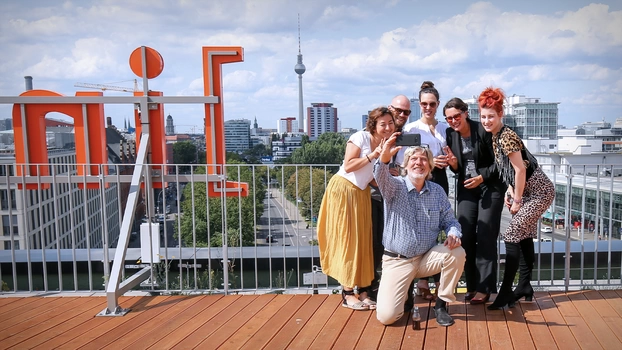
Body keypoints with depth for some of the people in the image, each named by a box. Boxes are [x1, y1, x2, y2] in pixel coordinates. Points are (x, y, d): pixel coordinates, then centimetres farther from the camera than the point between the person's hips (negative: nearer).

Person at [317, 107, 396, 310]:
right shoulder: (361, 137, -13)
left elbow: (374, 178, 10)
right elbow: (348, 166, -19)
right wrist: (372, 156, -22)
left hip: (362, 194, 7)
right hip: (343, 190, -7)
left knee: (363, 240, 5)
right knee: (346, 239, -4)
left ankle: (363, 289, 13)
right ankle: (347, 293, 2)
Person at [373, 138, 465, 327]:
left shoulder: (438, 191, 3)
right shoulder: (395, 186, -8)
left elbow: (449, 220, 6)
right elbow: (382, 177, -31)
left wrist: (453, 234, -19)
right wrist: (384, 158, -55)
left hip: (427, 257, 3)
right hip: (397, 260, -3)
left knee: (457, 253, -26)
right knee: (386, 316, -17)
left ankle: (441, 304, -4)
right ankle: (405, 293, 19)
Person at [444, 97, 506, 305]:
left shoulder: (483, 130, -14)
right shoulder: (450, 135, 1)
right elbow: (456, 170, 8)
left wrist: (482, 177, -18)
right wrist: (453, 164, -13)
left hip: (490, 186, -5)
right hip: (466, 188, 5)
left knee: (485, 237, -7)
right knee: (465, 236, 1)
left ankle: (484, 288, 0)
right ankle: (472, 285, 11)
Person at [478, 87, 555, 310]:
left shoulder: (506, 137, -22)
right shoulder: (496, 136, 6)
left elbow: (520, 170, -22)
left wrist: (517, 201, -15)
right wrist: (510, 193, 6)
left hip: (538, 192, -10)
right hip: (529, 191, 10)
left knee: (512, 236, -11)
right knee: (524, 237, 14)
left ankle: (506, 293, -6)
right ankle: (524, 287, 25)